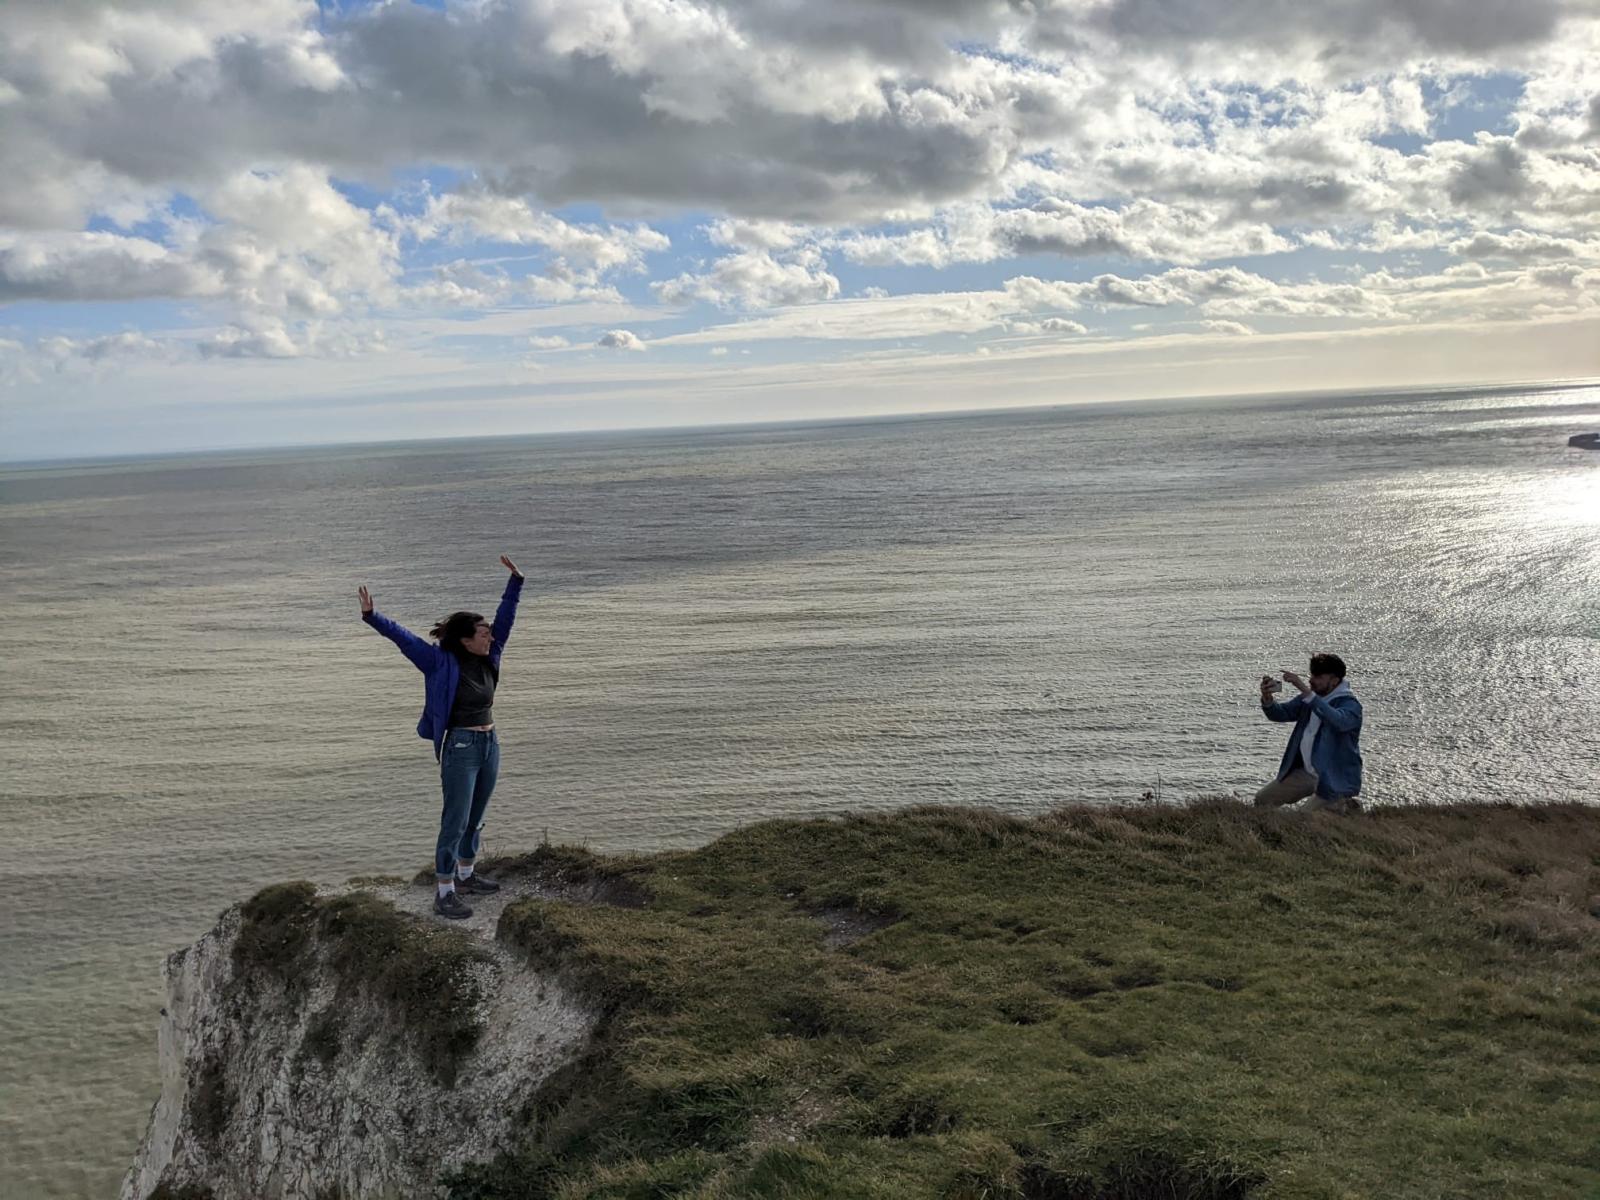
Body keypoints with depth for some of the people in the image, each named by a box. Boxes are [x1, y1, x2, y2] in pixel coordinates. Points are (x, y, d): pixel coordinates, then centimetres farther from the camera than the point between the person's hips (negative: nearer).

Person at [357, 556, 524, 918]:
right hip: (460, 749, -7)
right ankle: (443, 893, 1)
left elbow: (505, 617, 10)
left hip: (490, 746, 7)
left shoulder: (488, 658, 3)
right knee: (455, 823, -5)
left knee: (475, 819, 18)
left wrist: (515, 580, 12)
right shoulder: (441, 663, -12)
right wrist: (372, 616, -30)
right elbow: (403, 637, -19)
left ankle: (466, 875, 34)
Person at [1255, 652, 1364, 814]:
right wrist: (1267, 698, -23)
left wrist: (1306, 692, -45)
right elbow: (1281, 713, 1)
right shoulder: (1310, 697, 5)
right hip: (1306, 772, 7)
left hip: (1335, 779, -7)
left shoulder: (1350, 704, -17)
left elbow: (1339, 721, -40)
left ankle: (1346, 808, 7)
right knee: (1262, 800, 4)